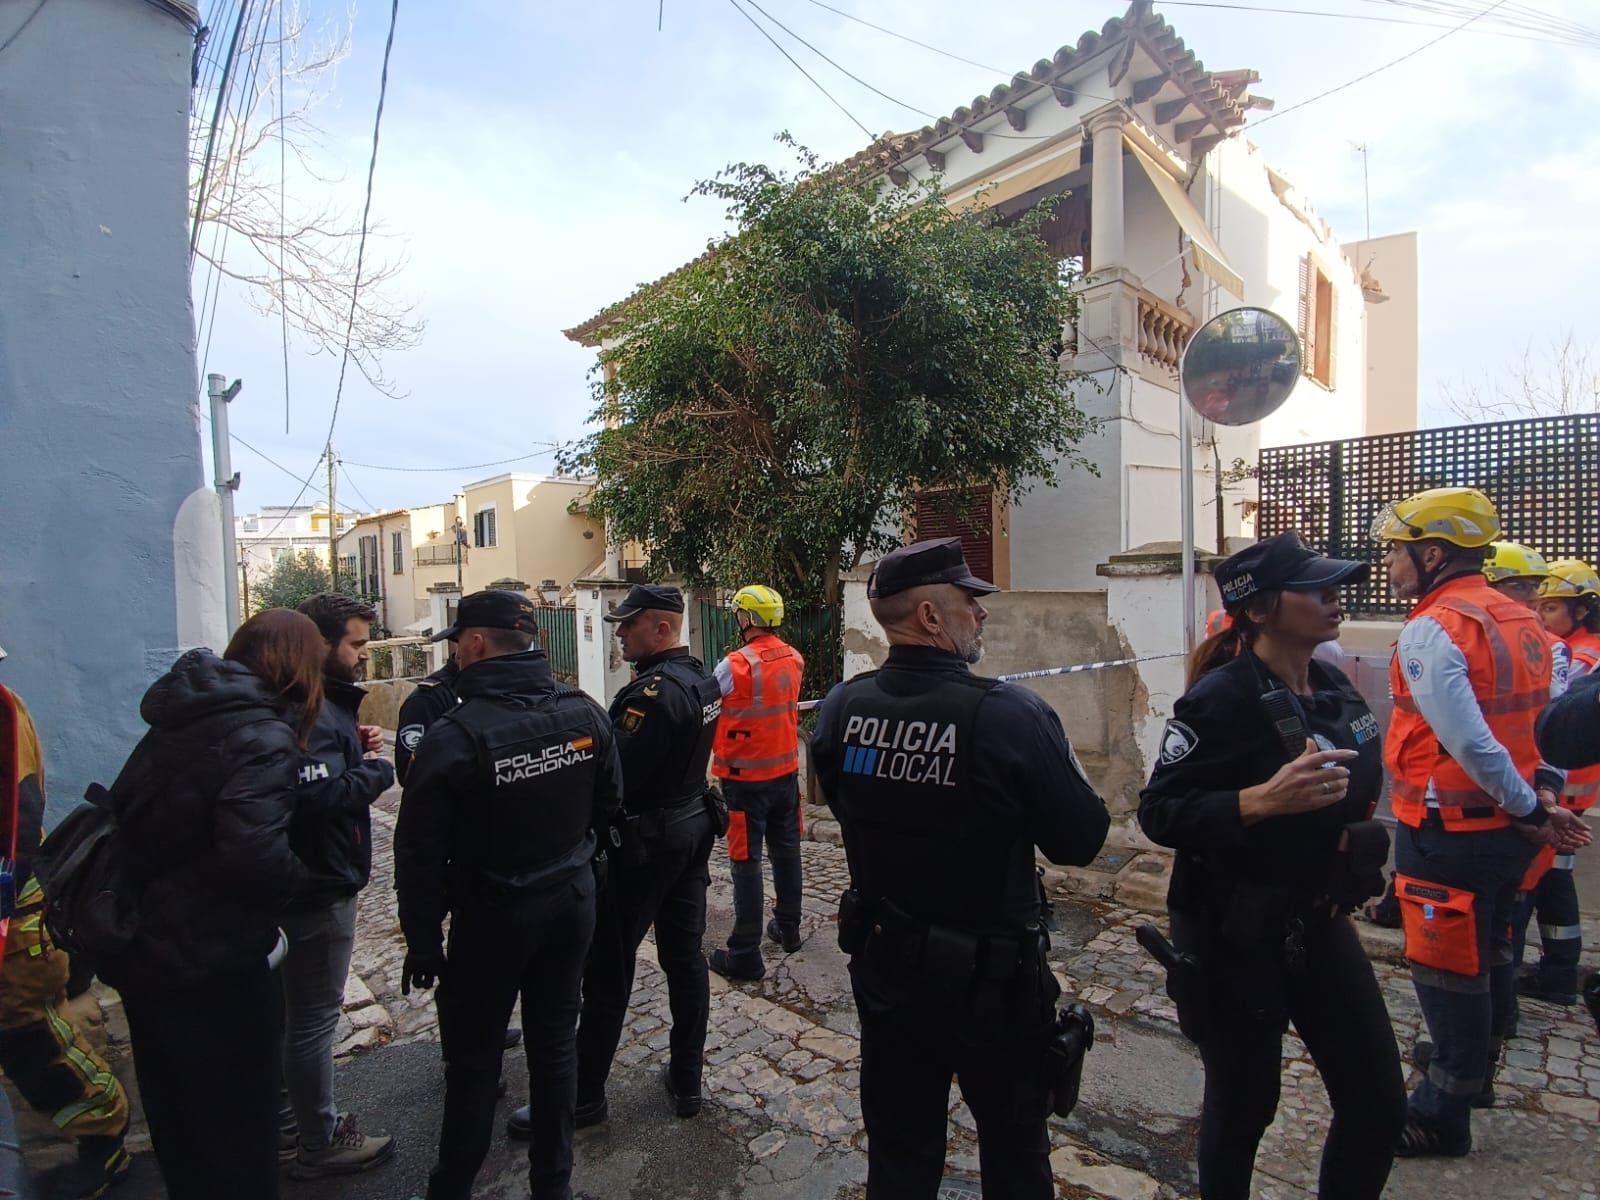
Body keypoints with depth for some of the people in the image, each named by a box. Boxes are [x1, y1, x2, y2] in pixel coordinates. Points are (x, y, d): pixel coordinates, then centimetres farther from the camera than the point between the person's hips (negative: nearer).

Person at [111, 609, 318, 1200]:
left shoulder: (181, 720, 2)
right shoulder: (265, 739, -24)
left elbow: (126, 812, 13)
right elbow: (255, 854, -34)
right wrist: (296, 880, -16)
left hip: (139, 950, 8)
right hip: (209, 966, -8)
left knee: (175, 1118, 27)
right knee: (236, 1131, 14)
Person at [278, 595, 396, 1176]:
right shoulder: (310, 712, -24)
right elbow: (322, 794, -35)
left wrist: (354, 748, 1)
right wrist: (380, 768, -20)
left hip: (302, 882, 11)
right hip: (319, 887, -11)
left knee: (290, 1012, 23)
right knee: (314, 1019, 6)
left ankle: (286, 1126, 41)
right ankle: (320, 1144, 23)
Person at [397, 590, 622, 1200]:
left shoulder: (452, 735, -22)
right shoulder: (585, 712, -9)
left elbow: (420, 855, -16)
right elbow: (609, 802, 4)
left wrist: (423, 941, -3)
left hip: (493, 916, -4)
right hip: (572, 901, 4)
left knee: (473, 1061, 15)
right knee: (555, 1044, 19)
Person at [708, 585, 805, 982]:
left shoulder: (736, 666, -20)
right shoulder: (794, 659, -1)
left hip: (746, 778, -6)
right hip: (786, 771, 6)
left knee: (746, 862, 2)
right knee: (786, 851, 19)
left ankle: (745, 954, 10)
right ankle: (788, 927, 34)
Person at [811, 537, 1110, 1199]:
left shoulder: (839, 708, -11)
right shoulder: (1012, 715, -26)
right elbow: (1082, 840, -15)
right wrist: (1059, 767, 1)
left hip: (882, 966, 4)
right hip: (991, 977, -4)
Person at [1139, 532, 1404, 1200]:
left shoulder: (1334, 688, 4)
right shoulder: (1223, 696, -21)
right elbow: (1158, 814, -24)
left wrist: (1352, 836, 10)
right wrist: (1262, 800, -35)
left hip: (1319, 922, 7)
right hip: (1235, 936, -7)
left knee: (1380, 1105, 14)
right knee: (1244, 1107, 11)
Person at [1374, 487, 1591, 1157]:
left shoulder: (1430, 631, -21)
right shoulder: (1521, 622, 7)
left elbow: (1469, 742, -27)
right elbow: (1544, 723, 13)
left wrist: (1533, 812, -14)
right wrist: (1534, 809, 13)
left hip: (1448, 833, -8)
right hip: (1506, 827, 8)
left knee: (1447, 974, 6)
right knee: (1489, 956, 24)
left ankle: (1442, 1116, 22)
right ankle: (1477, 1070, 44)